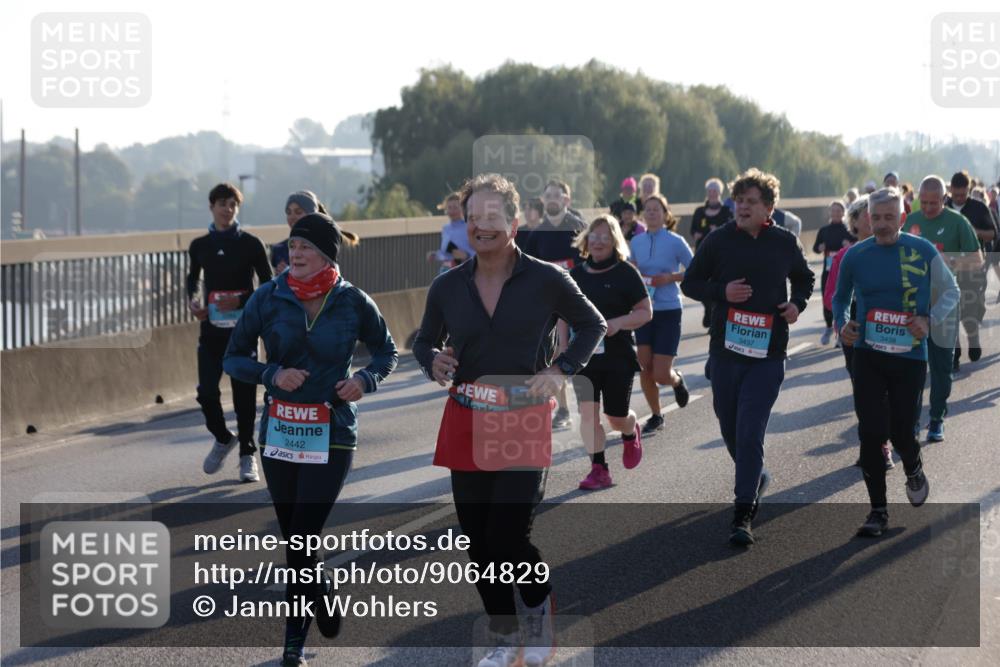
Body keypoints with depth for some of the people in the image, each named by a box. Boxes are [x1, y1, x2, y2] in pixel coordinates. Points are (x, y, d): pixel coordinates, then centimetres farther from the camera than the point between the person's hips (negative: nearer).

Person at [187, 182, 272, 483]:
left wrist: (240, 301, -14)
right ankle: (223, 438, 22)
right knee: (206, 391, -6)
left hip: (243, 327, -2)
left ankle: (247, 455, 12)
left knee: (244, 393, 0)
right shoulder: (200, 245, 7)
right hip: (211, 328, 2)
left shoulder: (250, 244, -2)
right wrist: (192, 300, 3)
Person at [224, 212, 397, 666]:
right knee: (295, 539, 10)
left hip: (331, 437, -3)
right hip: (278, 434, 3)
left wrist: (365, 380, -9)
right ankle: (322, 599, 35)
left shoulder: (353, 302, -5)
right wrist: (272, 374, -14)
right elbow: (234, 359, 4)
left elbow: (386, 352, 11)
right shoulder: (268, 299, -3)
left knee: (301, 541, -9)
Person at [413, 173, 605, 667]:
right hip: (466, 426, 4)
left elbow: (592, 325, 7)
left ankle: (540, 607, 23)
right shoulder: (447, 287, 2)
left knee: (508, 538, -10)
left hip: (525, 423, -4)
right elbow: (424, 340, 17)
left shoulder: (546, 280, -7)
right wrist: (433, 363, -5)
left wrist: (560, 371, -6)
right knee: (477, 542, 8)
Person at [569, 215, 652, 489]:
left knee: (617, 417, 4)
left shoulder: (626, 273, -4)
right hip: (584, 354, 3)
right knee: (588, 412, -9)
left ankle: (631, 434, 40)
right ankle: (599, 470, -3)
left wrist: (618, 323, -22)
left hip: (618, 355, -3)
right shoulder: (576, 275, 7)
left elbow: (646, 312, -6)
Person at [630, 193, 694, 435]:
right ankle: (655, 416, 20)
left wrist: (670, 277, -17)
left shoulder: (676, 242, -8)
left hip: (669, 311, -4)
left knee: (661, 374, -7)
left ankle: (677, 380, 29)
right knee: (645, 368, 2)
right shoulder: (636, 242, 5)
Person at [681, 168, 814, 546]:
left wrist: (797, 303, 0)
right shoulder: (719, 240, 0)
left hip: (768, 353, -2)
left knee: (750, 433, -10)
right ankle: (755, 478, 43)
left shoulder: (785, 243, 3)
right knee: (730, 428, 13)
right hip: (725, 349, 2)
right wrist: (721, 292, -12)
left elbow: (803, 278, 21)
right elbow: (690, 283, 7)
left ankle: (743, 515, -8)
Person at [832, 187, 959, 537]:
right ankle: (878, 511, 7)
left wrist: (929, 318, -9)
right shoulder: (855, 256, 0)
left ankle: (913, 470, 39)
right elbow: (840, 297, 16)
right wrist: (842, 324, -4)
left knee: (901, 433, 1)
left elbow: (950, 291, 8)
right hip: (868, 357, 1)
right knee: (871, 433, -5)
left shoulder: (923, 251, -4)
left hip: (910, 357, -1)